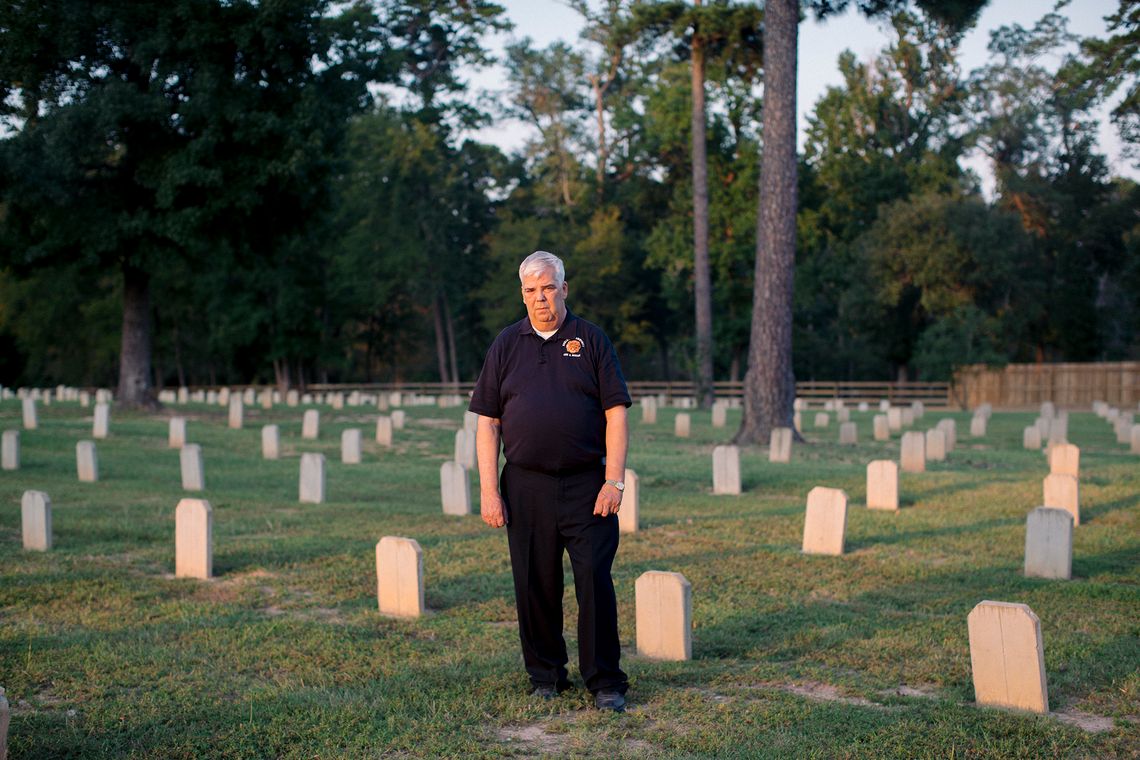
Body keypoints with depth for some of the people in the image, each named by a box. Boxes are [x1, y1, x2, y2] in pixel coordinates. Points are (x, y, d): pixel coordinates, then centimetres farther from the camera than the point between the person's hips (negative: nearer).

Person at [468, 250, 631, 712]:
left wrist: (614, 481, -8)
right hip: (526, 487, 2)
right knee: (535, 586, 7)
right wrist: (488, 491, -1)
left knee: (595, 582, -3)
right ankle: (545, 675, 21)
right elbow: (487, 422, 7)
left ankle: (605, 682, 6)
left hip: (586, 485, -2)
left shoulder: (591, 340, 5)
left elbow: (616, 414, 0)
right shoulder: (506, 345, 9)